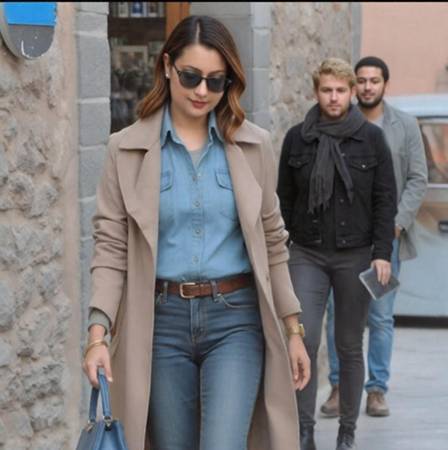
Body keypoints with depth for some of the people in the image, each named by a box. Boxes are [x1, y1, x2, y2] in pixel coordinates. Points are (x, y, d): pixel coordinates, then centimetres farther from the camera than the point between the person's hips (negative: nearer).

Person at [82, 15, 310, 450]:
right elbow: (111, 247, -1)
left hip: (235, 319, 0)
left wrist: (293, 329, 9)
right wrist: (98, 333, -13)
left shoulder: (252, 145, 5)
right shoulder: (127, 148, 1)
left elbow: (272, 243, 10)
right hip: (162, 322, 0)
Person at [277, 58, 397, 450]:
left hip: (355, 255, -1)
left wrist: (382, 253, -7)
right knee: (305, 341, -9)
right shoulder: (297, 138, 4)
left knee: (350, 346, 6)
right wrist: (278, 248, 7)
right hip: (307, 255, 1)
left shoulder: (371, 138, 0)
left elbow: (386, 200, 0)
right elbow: (284, 197, 10)